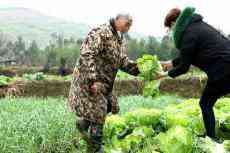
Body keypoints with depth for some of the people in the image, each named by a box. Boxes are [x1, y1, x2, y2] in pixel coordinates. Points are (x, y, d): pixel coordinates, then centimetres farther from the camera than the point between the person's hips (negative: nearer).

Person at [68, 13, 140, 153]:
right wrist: (92, 80, -31)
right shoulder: (101, 32, -18)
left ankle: (84, 122, 29)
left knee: (111, 106, 12)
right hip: (89, 81, -9)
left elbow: (123, 62, 9)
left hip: (104, 83, 9)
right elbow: (87, 55, -26)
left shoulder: (120, 40, 13)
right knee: (98, 115, -4)